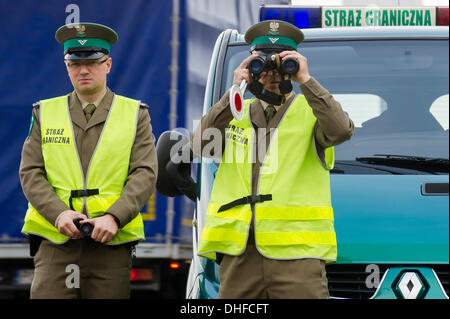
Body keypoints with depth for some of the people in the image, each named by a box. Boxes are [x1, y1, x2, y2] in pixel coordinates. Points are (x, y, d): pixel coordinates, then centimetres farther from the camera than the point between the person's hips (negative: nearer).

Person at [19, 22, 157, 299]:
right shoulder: (45, 113, 14)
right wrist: (59, 214, -12)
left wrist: (114, 217, -15)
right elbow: (31, 173, 6)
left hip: (111, 243, -1)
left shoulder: (135, 114, 10)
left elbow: (145, 174, 1)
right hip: (56, 241, 1)